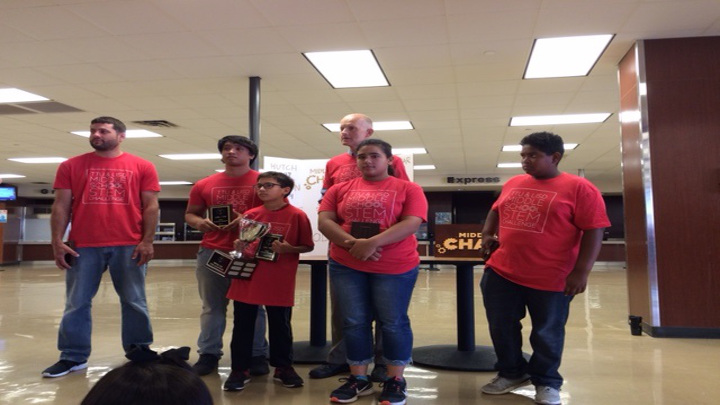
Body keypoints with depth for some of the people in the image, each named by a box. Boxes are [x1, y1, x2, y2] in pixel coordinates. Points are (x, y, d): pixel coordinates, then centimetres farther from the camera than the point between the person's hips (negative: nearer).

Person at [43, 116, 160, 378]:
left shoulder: (142, 167, 4)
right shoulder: (71, 166, 9)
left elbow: (150, 206, 2)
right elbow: (61, 206, 7)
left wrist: (147, 241, -7)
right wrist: (57, 241, -2)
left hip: (129, 246, -1)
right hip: (83, 246, 2)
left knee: (134, 302, 6)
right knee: (77, 303, 7)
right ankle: (73, 357, 19)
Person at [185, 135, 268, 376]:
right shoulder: (204, 185, 10)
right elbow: (190, 214, 18)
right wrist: (199, 222, -6)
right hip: (212, 252, 3)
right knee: (212, 307, 8)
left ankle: (258, 355, 13)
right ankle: (208, 354, 18)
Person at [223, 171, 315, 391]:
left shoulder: (297, 215, -6)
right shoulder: (250, 214, 5)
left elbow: (308, 246, -2)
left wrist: (289, 249, -19)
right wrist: (239, 245, -6)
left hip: (279, 282, -3)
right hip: (247, 278, 3)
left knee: (280, 325, 10)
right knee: (242, 325, 8)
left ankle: (283, 367, 27)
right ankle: (240, 369, 21)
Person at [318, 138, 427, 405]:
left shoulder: (408, 189, -1)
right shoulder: (340, 189, 8)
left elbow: (411, 223, -13)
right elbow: (324, 221, -1)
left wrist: (373, 242, -24)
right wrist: (352, 243, -18)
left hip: (396, 267, -3)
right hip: (346, 266, 3)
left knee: (393, 322, 5)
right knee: (354, 322, 8)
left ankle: (395, 380, 20)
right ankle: (358, 379, 23)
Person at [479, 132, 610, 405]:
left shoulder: (578, 188, -10)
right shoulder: (513, 184, 9)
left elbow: (593, 231, -12)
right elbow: (496, 210, 24)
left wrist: (581, 272, -18)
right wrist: (487, 234, 7)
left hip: (551, 278, -5)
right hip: (501, 272, 5)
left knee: (547, 333, 10)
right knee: (501, 326, 14)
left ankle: (546, 382, 31)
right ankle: (512, 373, 35)